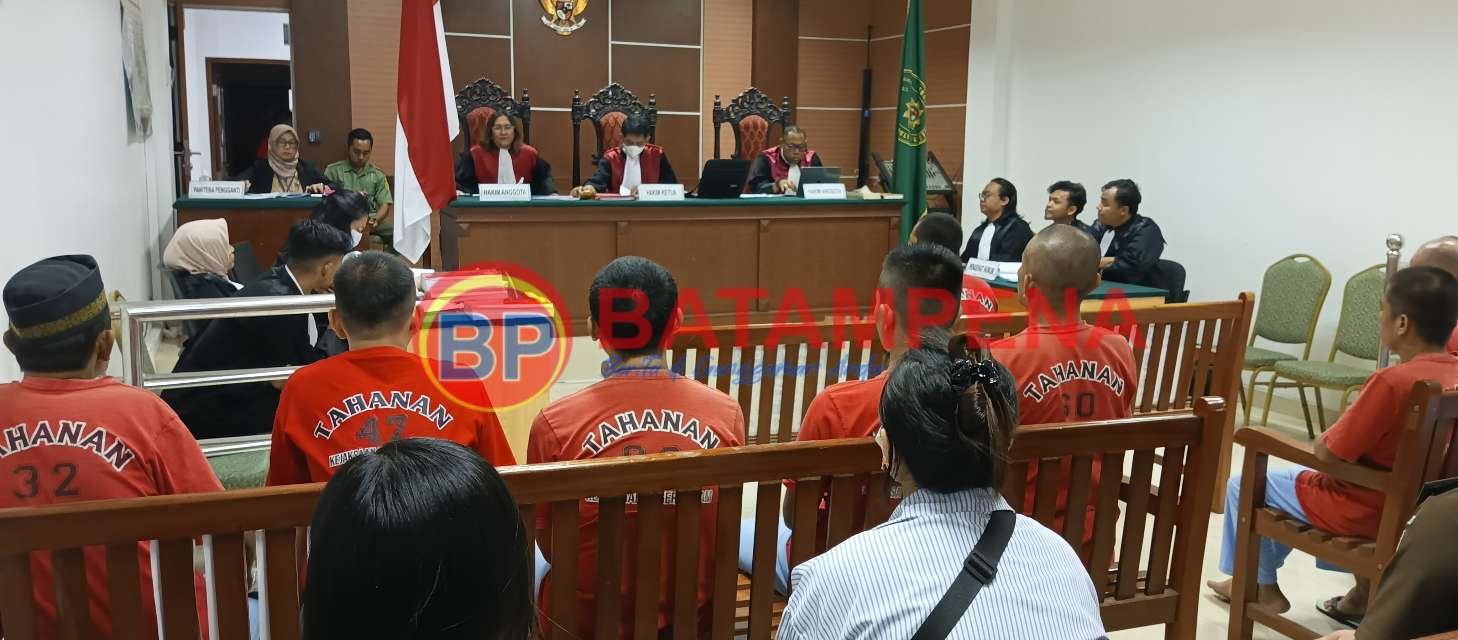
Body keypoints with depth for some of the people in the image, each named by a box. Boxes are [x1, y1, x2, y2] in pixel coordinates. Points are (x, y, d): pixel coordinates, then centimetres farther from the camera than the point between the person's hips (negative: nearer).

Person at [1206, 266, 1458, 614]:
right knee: (1296, 476, 32)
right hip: (1408, 504, 8)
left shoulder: (1392, 381, -31)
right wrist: (1343, 434, 5)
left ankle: (1262, 586, 26)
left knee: (1243, 484, 10)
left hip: (1363, 510, -8)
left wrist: (1326, 438, -2)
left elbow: (1327, 452, -24)